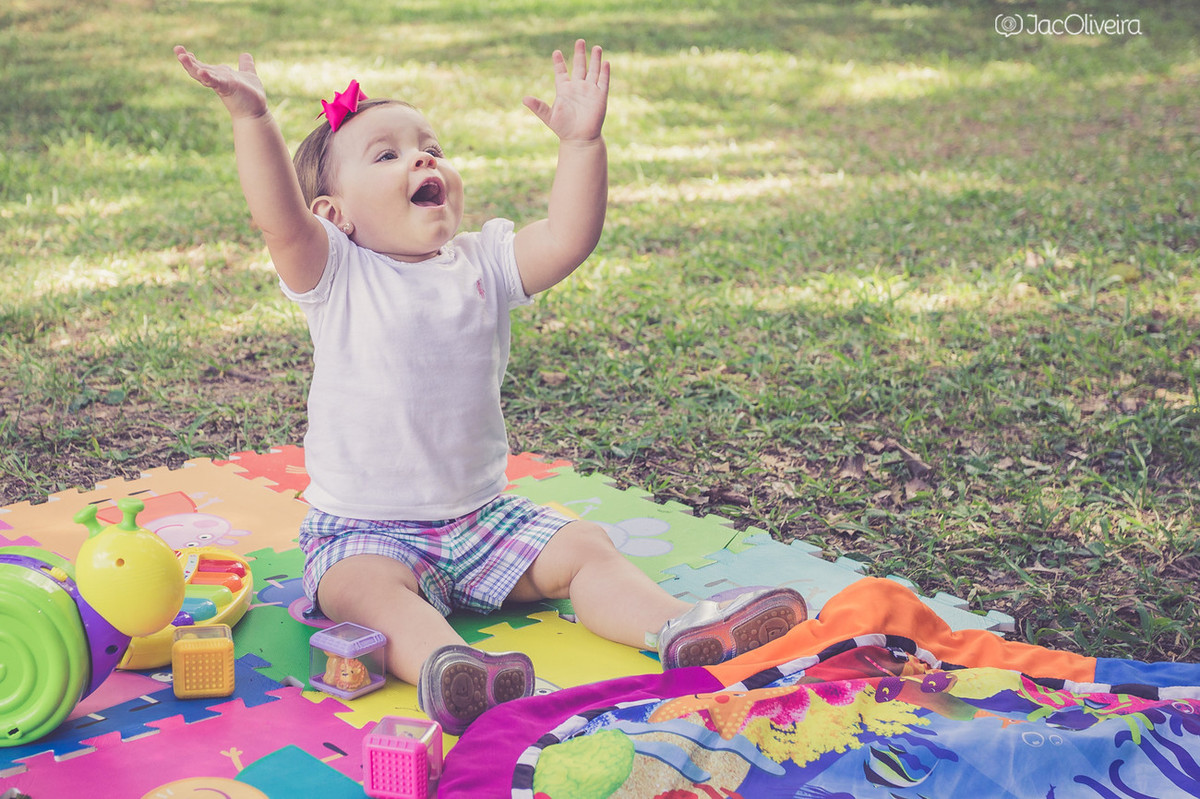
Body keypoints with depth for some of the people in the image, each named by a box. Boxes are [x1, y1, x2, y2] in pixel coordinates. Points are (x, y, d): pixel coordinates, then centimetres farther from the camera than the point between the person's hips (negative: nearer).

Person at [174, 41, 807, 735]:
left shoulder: (482, 264, 3)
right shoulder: (338, 275, -8)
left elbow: (568, 237, -11)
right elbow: (280, 218, -27)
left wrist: (582, 142, -21)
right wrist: (253, 119, -38)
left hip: (482, 516, 5)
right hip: (365, 532, -5)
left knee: (584, 548, -9)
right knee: (365, 589, -34)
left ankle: (680, 629, -18)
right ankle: (441, 666, -58)